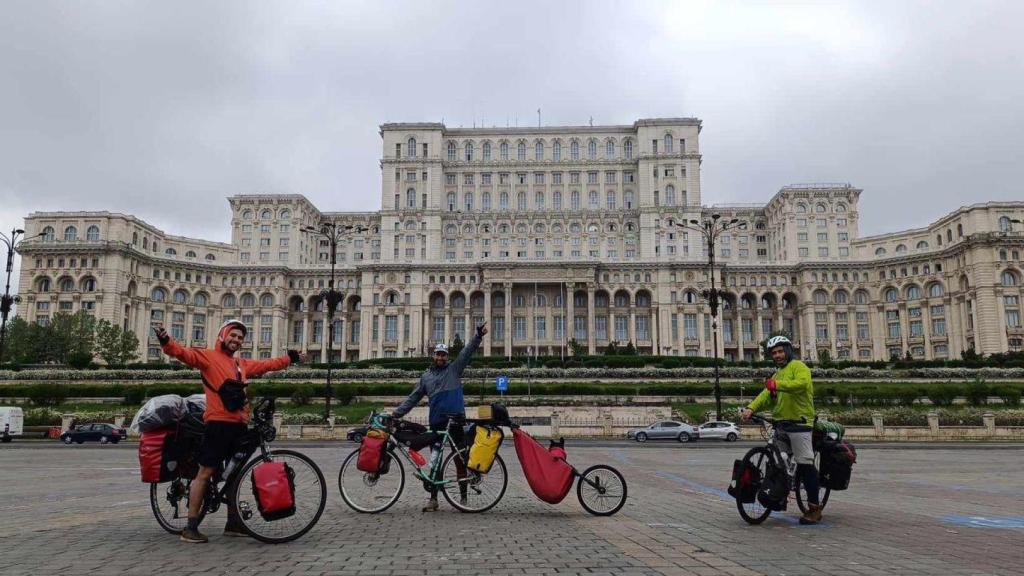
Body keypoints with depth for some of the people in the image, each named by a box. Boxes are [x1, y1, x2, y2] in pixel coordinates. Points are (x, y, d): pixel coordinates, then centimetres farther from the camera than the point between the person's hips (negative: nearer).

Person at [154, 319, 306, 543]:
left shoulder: (242, 364, 22)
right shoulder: (209, 356, 1)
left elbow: (267, 365, 33)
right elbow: (184, 353, -14)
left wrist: (291, 358, 40)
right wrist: (165, 340, -32)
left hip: (239, 425, 8)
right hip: (218, 423, -8)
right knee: (205, 472, -5)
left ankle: (233, 523, 24)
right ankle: (190, 527, 0)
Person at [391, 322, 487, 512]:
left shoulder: (454, 369, 9)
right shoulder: (426, 376, 15)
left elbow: (467, 351, -3)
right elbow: (413, 398, 16)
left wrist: (479, 335, -18)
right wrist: (395, 413, 8)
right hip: (436, 422, 2)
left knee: (460, 460, 2)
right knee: (435, 461, 2)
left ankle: (464, 497, 10)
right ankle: (433, 498, 9)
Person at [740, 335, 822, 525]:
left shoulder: (798, 366, -3)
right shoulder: (778, 373, 23)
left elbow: (802, 383, -27)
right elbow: (767, 394, 9)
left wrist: (778, 384, -37)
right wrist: (751, 408, -8)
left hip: (799, 423, -9)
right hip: (781, 423, 9)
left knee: (805, 464, -7)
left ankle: (814, 508, -3)